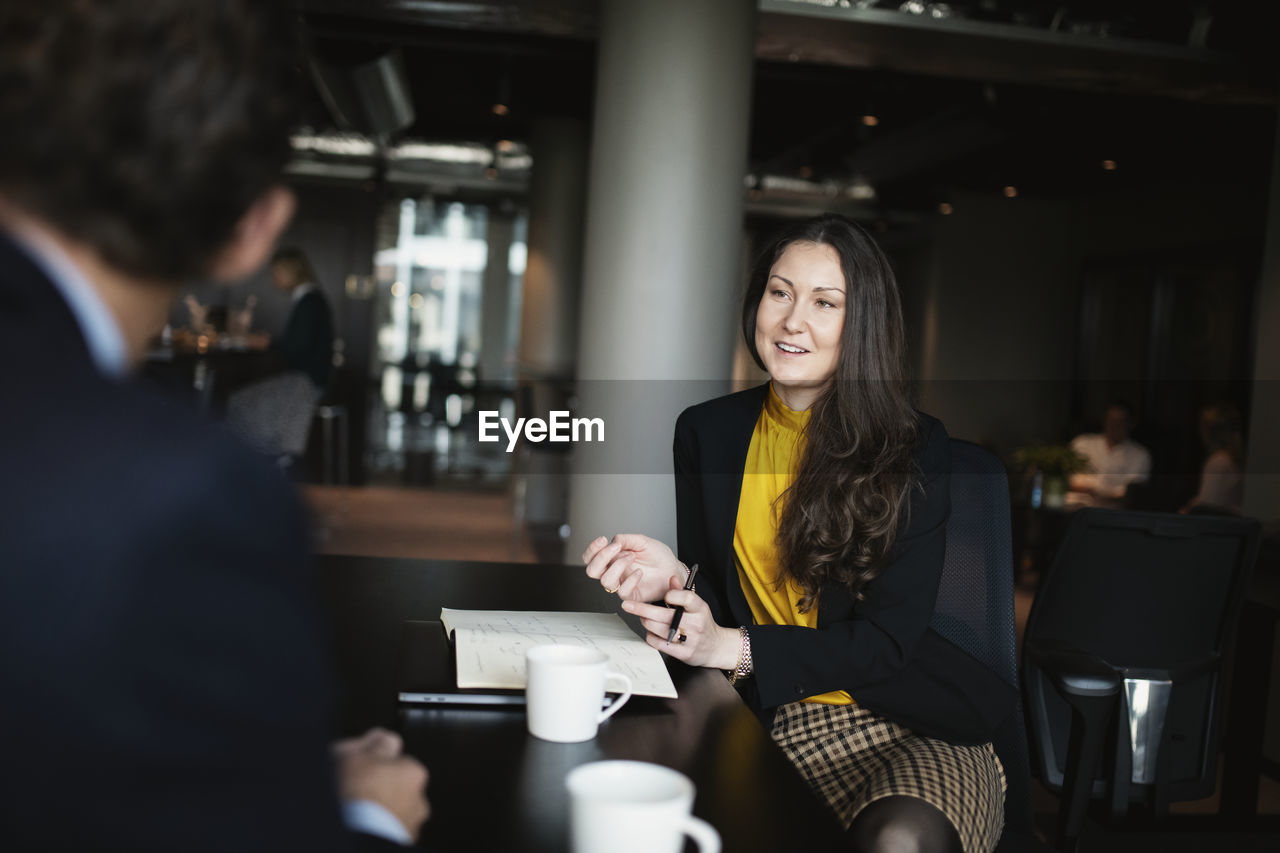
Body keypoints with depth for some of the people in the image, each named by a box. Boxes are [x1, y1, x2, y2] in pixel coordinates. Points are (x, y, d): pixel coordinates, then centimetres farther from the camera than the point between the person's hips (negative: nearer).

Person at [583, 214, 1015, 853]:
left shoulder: (916, 448, -5)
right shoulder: (706, 431, 6)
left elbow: (889, 638, -9)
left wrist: (736, 648, -20)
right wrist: (674, 579, -11)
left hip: (915, 726, -3)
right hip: (773, 721, 4)